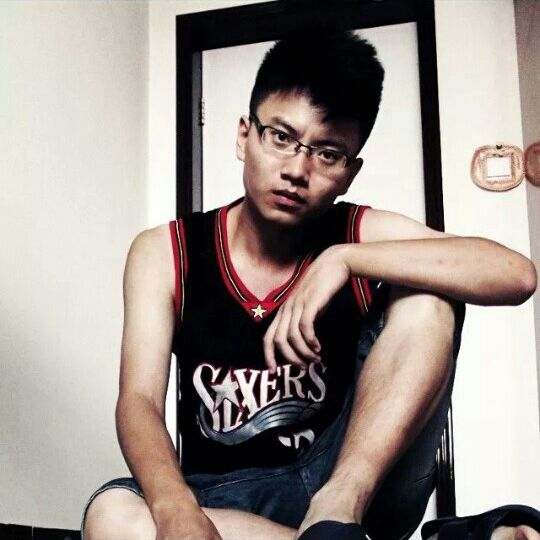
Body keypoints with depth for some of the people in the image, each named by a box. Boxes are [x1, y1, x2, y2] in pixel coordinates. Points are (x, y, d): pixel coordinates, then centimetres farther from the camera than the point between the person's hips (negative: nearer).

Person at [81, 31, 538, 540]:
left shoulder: (363, 235, -4)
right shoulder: (164, 254, -3)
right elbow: (139, 401, -15)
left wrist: (346, 258, -28)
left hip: (358, 482, 0)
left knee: (427, 296, -19)